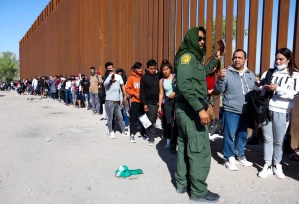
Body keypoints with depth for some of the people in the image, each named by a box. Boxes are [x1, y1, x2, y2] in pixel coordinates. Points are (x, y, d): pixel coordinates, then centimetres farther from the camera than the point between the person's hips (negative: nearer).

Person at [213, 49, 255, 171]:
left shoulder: (251, 75, 8)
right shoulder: (227, 73, -8)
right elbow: (217, 91, -12)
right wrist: (221, 78, -28)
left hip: (246, 112, 5)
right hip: (230, 112, -5)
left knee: (243, 136, 17)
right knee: (229, 136, 1)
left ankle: (240, 156, 35)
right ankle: (229, 159, 17)